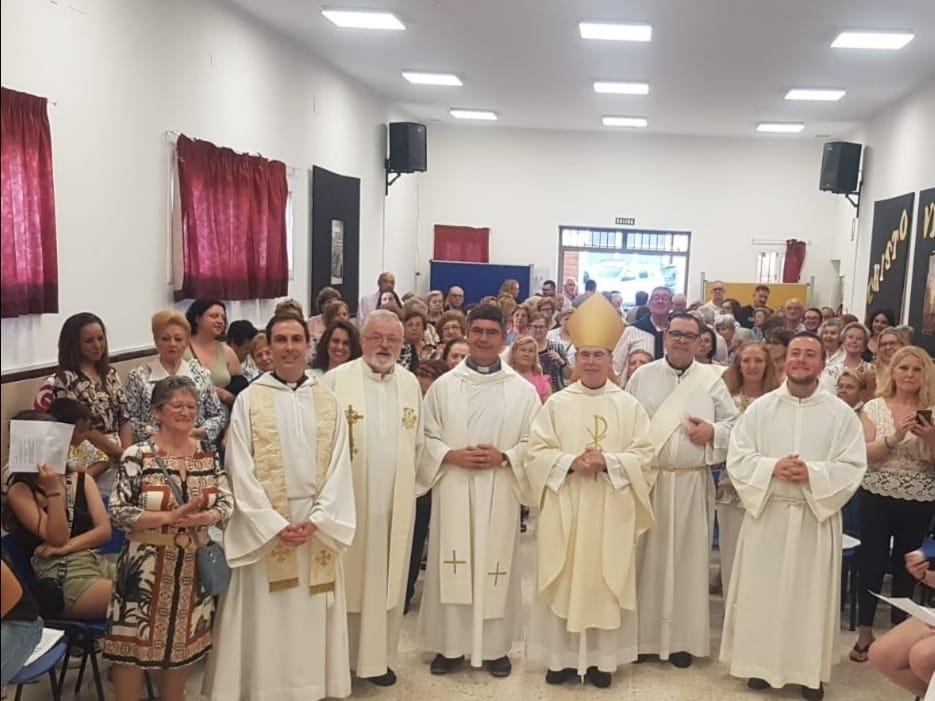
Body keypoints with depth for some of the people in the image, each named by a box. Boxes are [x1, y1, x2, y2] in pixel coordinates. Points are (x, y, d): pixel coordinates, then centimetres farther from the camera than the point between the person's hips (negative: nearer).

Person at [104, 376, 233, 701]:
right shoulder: (137, 455, -10)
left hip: (192, 565, 4)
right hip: (147, 564, -4)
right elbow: (117, 511, -14)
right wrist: (170, 517, -22)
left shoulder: (208, 453, 3)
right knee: (134, 642, 3)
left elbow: (226, 502, 3)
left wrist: (205, 517, -18)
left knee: (184, 642, 15)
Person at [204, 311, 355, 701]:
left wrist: (316, 521, -12)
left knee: (312, 618, 10)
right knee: (267, 619, 4)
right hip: (264, 526, -2)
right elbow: (241, 471, -7)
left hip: (318, 527, 2)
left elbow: (338, 467, 0)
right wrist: (275, 525, -14)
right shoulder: (249, 400, -2)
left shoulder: (328, 402, 5)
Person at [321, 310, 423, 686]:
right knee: (348, 578, 6)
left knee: (387, 579, 11)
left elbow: (418, 441, 11)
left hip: (396, 501, 4)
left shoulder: (411, 383, 6)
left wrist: (405, 482, 9)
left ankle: (378, 656, 23)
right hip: (348, 499, -4)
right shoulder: (336, 380, -8)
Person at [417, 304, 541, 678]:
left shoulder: (523, 390, 2)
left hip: (500, 492, 0)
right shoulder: (443, 385, 4)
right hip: (453, 489, 0)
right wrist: (452, 456, -12)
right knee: (451, 565, 6)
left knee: (496, 564, 6)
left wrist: (503, 457, -14)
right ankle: (450, 644, 20)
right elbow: (425, 436, 4)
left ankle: (494, 647, 20)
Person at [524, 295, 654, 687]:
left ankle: (602, 658, 18)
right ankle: (562, 656, 17)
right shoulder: (557, 403, 2)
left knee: (605, 580, 5)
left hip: (611, 511, 0)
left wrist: (607, 461, -17)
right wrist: (571, 462, -17)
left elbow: (644, 455, -2)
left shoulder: (629, 406, 2)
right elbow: (536, 453, -1)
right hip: (564, 509, 1)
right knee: (563, 580, 5)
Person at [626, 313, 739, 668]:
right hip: (646, 480, 0)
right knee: (646, 556, 5)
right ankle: (642, 634, 17)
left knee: (687, 557, 5)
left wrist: (713, 432, -12)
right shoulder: (642, 375, 5)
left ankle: (682, 638, 17)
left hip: (691, 483, 0)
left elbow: (735, 423, 7)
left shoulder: (712, 379, 4)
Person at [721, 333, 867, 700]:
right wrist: (772, 467, -18)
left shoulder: (841, 413, 0)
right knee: (763, 591, 7)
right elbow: (737, 458, -2)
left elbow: (853, 467, -6)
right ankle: (762, 663, 22)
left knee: (812, 593, 7)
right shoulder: (760, 408, 2)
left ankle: (811, 670, 20)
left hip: (817, 516, 0)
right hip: (767, 513, 1)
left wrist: (812, 473, -20)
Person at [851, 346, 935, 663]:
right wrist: (894, 437, -21)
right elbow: (864, 455, -7)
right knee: (872, 562, 3)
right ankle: (864, 631, 16)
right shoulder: (874, 407, -1)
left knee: (907, 565, 12)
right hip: (877, 496, -1)